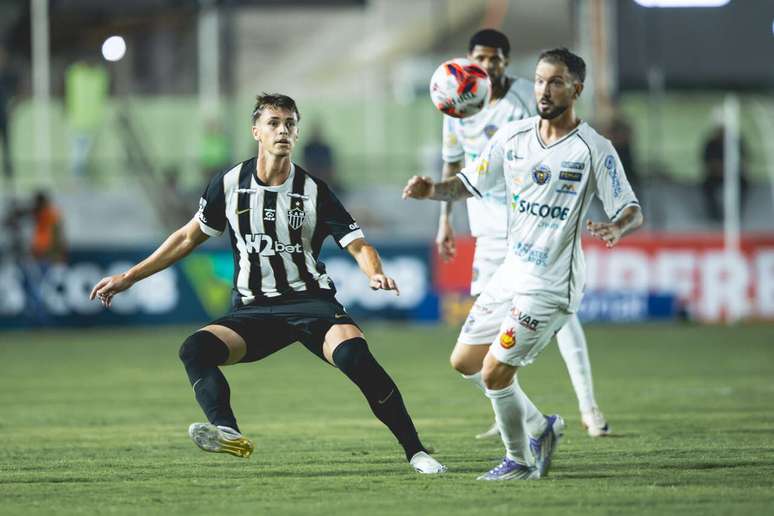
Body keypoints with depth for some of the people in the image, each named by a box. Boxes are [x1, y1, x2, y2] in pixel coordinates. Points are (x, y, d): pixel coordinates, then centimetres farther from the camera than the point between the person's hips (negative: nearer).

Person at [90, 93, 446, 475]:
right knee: (195, 349, -26)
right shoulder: (229, 185, 5)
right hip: (252, 311, 3)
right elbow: (189, 237, 17)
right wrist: (128, 278, 17)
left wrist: (375, 272, -27)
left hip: (311, 301, -3)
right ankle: (227, 432, -48)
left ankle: (414, 450, -22)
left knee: (354, 355, -31)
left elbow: (358, 245, -2)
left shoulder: (313, 191, -1)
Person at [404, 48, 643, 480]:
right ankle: (541, 427, 30)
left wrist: (616, 227, -34)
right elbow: (471, 184, 12)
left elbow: (633, 211, -11)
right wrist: (432, 190, -8)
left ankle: (521, 460, 13)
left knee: (495, 374, -10)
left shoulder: (594, 150, -12)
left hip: (551, 286, -7)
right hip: (512, 274, 7)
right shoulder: (514, 136, 4)